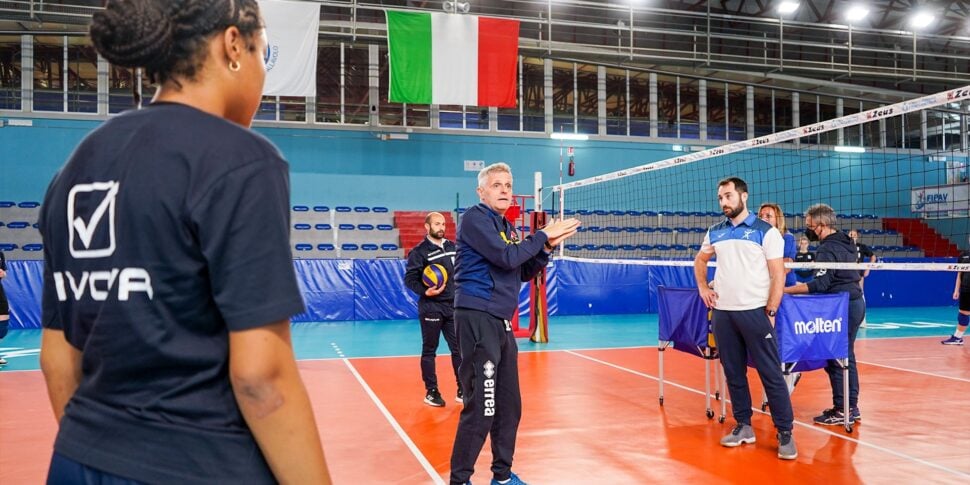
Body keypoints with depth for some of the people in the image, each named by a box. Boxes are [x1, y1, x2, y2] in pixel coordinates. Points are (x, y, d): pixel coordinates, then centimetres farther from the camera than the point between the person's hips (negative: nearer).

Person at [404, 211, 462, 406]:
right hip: (431, 308, -5)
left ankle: (463, 390, 15)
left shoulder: (452, 247, 10)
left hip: (453, 307, 5)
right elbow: (409, 279, -10)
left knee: (459, 348, 6)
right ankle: (431, 392, 15)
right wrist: (424, 291, -23)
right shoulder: (419, 251, -8)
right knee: (429, 351, 5)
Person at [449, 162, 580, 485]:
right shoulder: (475, 218, -8)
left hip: (501, 322, 9)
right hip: (478, 317, -9)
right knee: (481, 407, -8)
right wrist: (543, 235, -7)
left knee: (509, 404, 12)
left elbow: (524, 272, 18)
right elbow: (506, 257, -18)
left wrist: (546, 248, 3)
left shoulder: (507, 227, 18)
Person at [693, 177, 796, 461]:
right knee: (733, 373, 9)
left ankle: (785, 433, 4)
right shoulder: (715, 233, 10)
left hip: (754, 311, -5)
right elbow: (700, 260, 28)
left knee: (771, 373, -3)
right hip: (722, 312, 5)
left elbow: (778, 275, -5)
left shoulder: (766, 231, -3)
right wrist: (702, 288, 14)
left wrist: (770, 312, -10)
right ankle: (743, 426, 20)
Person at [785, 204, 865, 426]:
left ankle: (841, 410, 1)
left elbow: (821, 284, -25)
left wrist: (786, 290, -28)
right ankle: (851, 407, 20)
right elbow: (858, 273, 21)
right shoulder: (846, 242, 12)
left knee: (835, 359, -4)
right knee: (847, 357, 14)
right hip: (856, 302, 10)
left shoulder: (827, 249, -17)